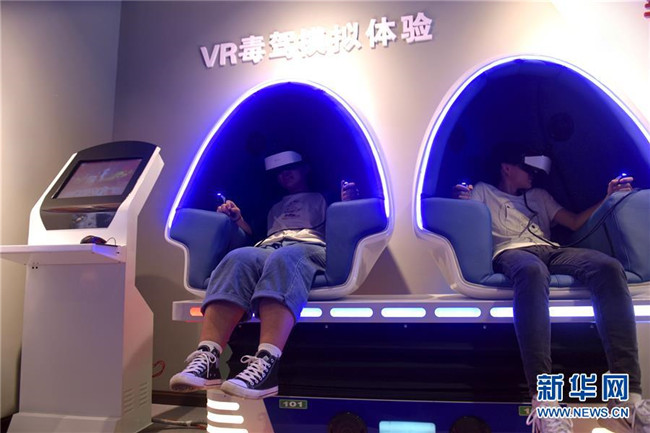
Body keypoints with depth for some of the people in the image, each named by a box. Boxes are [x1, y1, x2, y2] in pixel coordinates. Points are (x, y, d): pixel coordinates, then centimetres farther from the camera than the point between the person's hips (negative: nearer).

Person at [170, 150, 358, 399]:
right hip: (267, 248, 3)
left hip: (309, 246, -3)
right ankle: (206, 360, -51)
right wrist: (237, 219, 21)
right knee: (239, 258, -35)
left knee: (283, 259, -42)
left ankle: (265, 365, -61)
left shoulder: (322, 199, 33)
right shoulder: (276, 207, 44)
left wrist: (347, 203, -2)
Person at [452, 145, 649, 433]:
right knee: (533, 271, -44)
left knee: (609, 266, -29)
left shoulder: (539, 196, 36)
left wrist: (608, 198, 16)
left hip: (552, 251, 5)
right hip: (512, 252, -5)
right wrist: (461, 201, -15)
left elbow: (575, 223, 30)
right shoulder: (483, 191, 24)